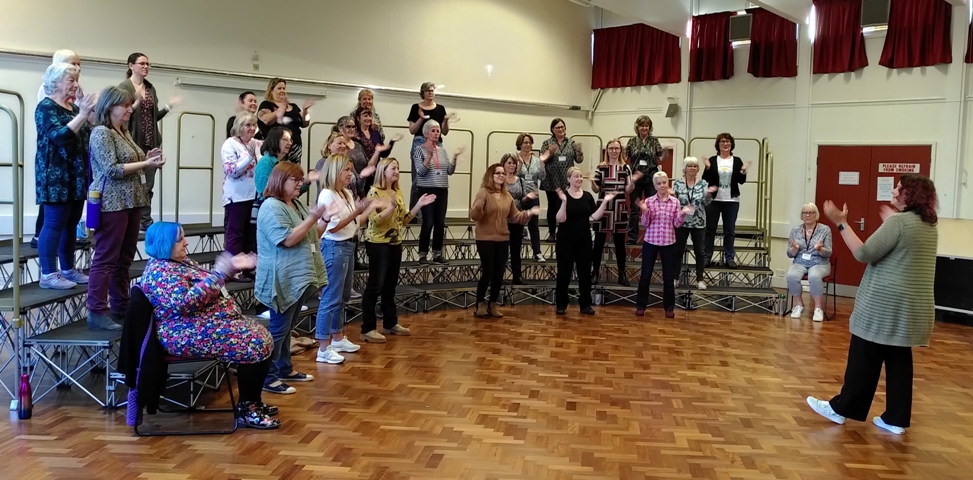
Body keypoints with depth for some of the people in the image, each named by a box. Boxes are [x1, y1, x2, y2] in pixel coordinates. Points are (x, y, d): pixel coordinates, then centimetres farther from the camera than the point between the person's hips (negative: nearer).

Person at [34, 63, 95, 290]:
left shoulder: (74, 107, 16)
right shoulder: (46, 107, -8)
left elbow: (86, 135, 20)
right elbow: (59, 136, -22)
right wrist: (83, 114, -27)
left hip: (76, 176, 8)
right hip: (57, 177, -8)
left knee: (71, 224, 11)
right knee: (54, 224, -7)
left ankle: (68, 270, 18)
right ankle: (48, 275, -3)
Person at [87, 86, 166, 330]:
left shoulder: (124, 132, 17)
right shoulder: (101, 133, -9)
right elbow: (112, 169, -17)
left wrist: (147, 159, 9)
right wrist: (145, 164, -17)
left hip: (130, 202, 9)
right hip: (112, 204, -9)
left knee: (125, 257, 13)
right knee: (106, 258, -7)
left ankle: (120, 307, 21)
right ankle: (97, 312, -4)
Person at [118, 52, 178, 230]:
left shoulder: (150, 88, 14)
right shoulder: (124, 86, -4)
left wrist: (167, 106, 4)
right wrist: (136, 103, -24)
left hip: (150, 142, 6)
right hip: (133, 142, -6)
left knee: (148, 185, 6)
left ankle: (146, 221, 11)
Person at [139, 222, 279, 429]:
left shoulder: (181, 261, 14)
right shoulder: (160, 271, -17)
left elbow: (207, 286, 25)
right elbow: (186, 302, -30)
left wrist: (232, 267, 13)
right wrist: (218, 273, -27)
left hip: (208, 324, 11)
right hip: (192, 334, -11)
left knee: (263, 338, 7)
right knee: (255, 345, -19)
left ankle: (254, 402, 15)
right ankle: (246, 410, -7)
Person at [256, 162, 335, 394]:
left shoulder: (297, 204, 13)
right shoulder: (272, 207, -16)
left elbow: (309, 235, 22)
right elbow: (288, 239, -24)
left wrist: (324, 219, 5)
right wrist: (313, 218, -21)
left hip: (298, 278, 9)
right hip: (283, 281, -9)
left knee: (287, 327, 18)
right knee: (278, 328, -4)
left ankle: (285, 369, 28)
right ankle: (268, 378, 4)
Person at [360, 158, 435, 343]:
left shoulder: (398, 193, 11)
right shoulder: (374, 192, -10)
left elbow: (403, 220, 12)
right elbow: (375, 220, -19)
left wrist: (418, 205, 3)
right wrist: (392, 207, -31)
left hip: (395, 244, 7)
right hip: (378, 244, -7)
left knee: (390, 285, 15)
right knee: (375, 285, -6)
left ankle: (391, 323, 25)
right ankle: (367, 329, -1)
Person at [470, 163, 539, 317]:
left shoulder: (507, 196, 9)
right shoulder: (483, 193, -9)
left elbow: (515, 217, 14)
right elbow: (474, 216, -16)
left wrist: (529, 213, -1)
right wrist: (478, 206, -35)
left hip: (502, 239, 6)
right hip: (485, 239, -6)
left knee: (499, 273, 7)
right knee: (487, 272, -7)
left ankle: (492, 305, 21)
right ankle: (478, 305, 10)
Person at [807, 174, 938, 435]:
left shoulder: (898, 222, -15)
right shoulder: (929, 227, 12)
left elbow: (864, 253, -18)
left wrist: (841, 223, -15)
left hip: (886, 304, -8)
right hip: (912, 306, 8)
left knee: (864, 358, 1)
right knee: (899, 361, 10)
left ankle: (841, 408, 12)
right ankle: (896, 419, 14)